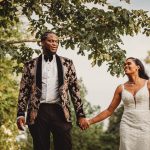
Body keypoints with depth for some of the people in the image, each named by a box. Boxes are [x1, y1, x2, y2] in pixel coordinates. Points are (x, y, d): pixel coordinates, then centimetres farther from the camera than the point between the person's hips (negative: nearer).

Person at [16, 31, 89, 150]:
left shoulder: (67, 64, 11)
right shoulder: (31, 65, 10)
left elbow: (75, 89, 8)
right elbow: (24, 91, 8)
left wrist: (80, 115, 1)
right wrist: (21, 114, -3)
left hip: (60, 111, 0)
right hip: (38, 112, 0)